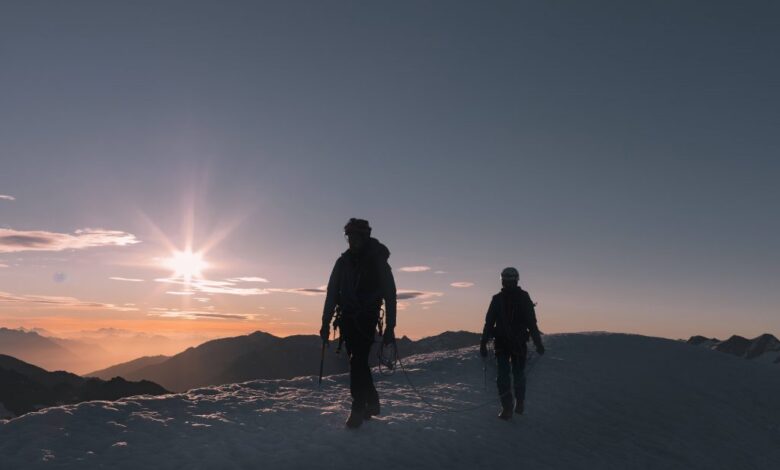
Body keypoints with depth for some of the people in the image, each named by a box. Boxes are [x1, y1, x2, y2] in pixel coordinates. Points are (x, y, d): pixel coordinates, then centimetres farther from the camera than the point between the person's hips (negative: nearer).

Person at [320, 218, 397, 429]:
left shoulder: (378, 262, -4)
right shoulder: (343, 262, 7)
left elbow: (389, 295, -5)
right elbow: (332, 292, 9)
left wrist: (390, 327, -10)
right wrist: (326, 322, 5)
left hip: (366, 320, -4)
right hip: (348, 319, 5)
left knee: (358, 362, -13)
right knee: (358, 362, 8)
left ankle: (358, 409, -5)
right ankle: (372, 402, 25)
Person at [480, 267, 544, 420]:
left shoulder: (497, 299, -2)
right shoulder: (524, 297, -2)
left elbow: (489, 323, -3)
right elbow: (532, 323, -3)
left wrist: (483, 344, 1)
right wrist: (538, 343, 2)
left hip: (501, 344, -1)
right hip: (520, 343, 1)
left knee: (503, 375, 4)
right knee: (519, 374, 17)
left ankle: (507, 408, -4)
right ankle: (519, 404, 25)